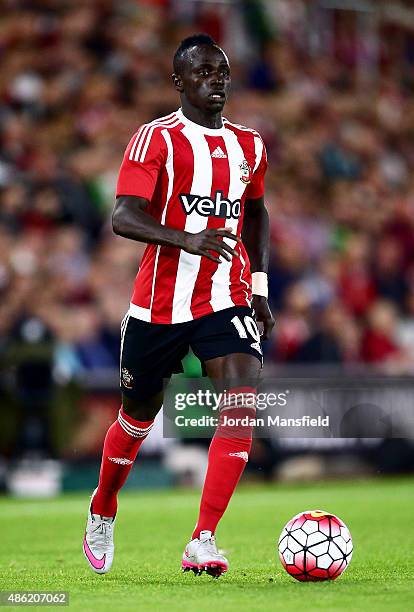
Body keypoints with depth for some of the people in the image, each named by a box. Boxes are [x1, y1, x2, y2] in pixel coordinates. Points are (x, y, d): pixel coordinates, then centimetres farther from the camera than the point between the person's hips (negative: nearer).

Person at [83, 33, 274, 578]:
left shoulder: (249, 146, 10)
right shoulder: (157, 138, -7)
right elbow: (124, 216, -17)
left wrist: (260, 284, 16)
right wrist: (186, 239, -34)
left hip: (227, 298, 3)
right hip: (160, 302, -3)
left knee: (244, 404, -19)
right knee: (139, 416, 12)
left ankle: (202, 543, -19)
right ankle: (102, 513, 41)